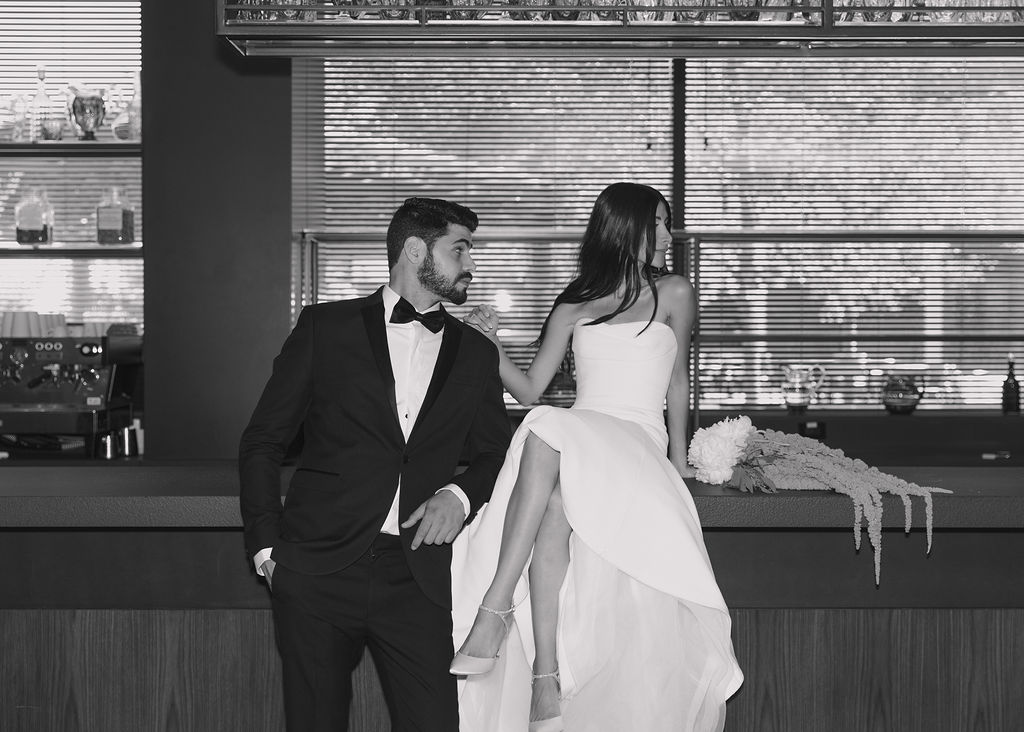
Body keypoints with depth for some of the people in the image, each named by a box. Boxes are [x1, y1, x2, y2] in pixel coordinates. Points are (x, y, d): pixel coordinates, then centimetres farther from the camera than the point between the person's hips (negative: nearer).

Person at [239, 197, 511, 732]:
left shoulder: (476, 354, 14)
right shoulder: (324, 328, 5)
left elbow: (494, 455, 20)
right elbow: (262, 443, 6)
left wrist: (460, 494, -2)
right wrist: (266, 547, -2)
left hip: (417, 578, 2)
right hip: (317, 567, -2)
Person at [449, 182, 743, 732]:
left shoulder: (672, 294, 15)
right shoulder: (573, 306, 19)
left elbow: (677, 382, 19)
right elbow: (530, 389, 17)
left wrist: (678, 458, 17)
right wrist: (492, 347, 2)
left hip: (638, 443, -2)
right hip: (575, 442, 2)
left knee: (548, 433, -37)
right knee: (553, 509, -35)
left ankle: (495, 611, -43)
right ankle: (546, 677, -41)